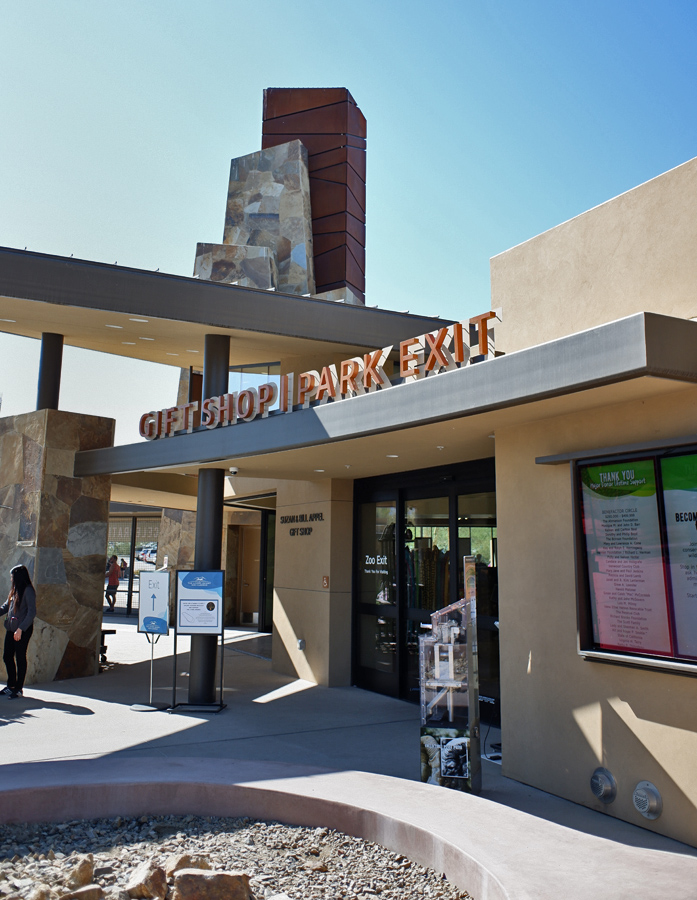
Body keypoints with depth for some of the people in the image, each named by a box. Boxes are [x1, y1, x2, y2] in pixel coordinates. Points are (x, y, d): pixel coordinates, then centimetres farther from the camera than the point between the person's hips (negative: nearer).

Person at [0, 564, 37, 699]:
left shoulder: (28, 590, -12)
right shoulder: (14, 591, 14)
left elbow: (32, 612, -17)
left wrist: (20, 629, -21)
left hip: (23, 630, -8)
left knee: (20, 658, -1)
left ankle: (19, 688, 8)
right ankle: (11, 685, 25)